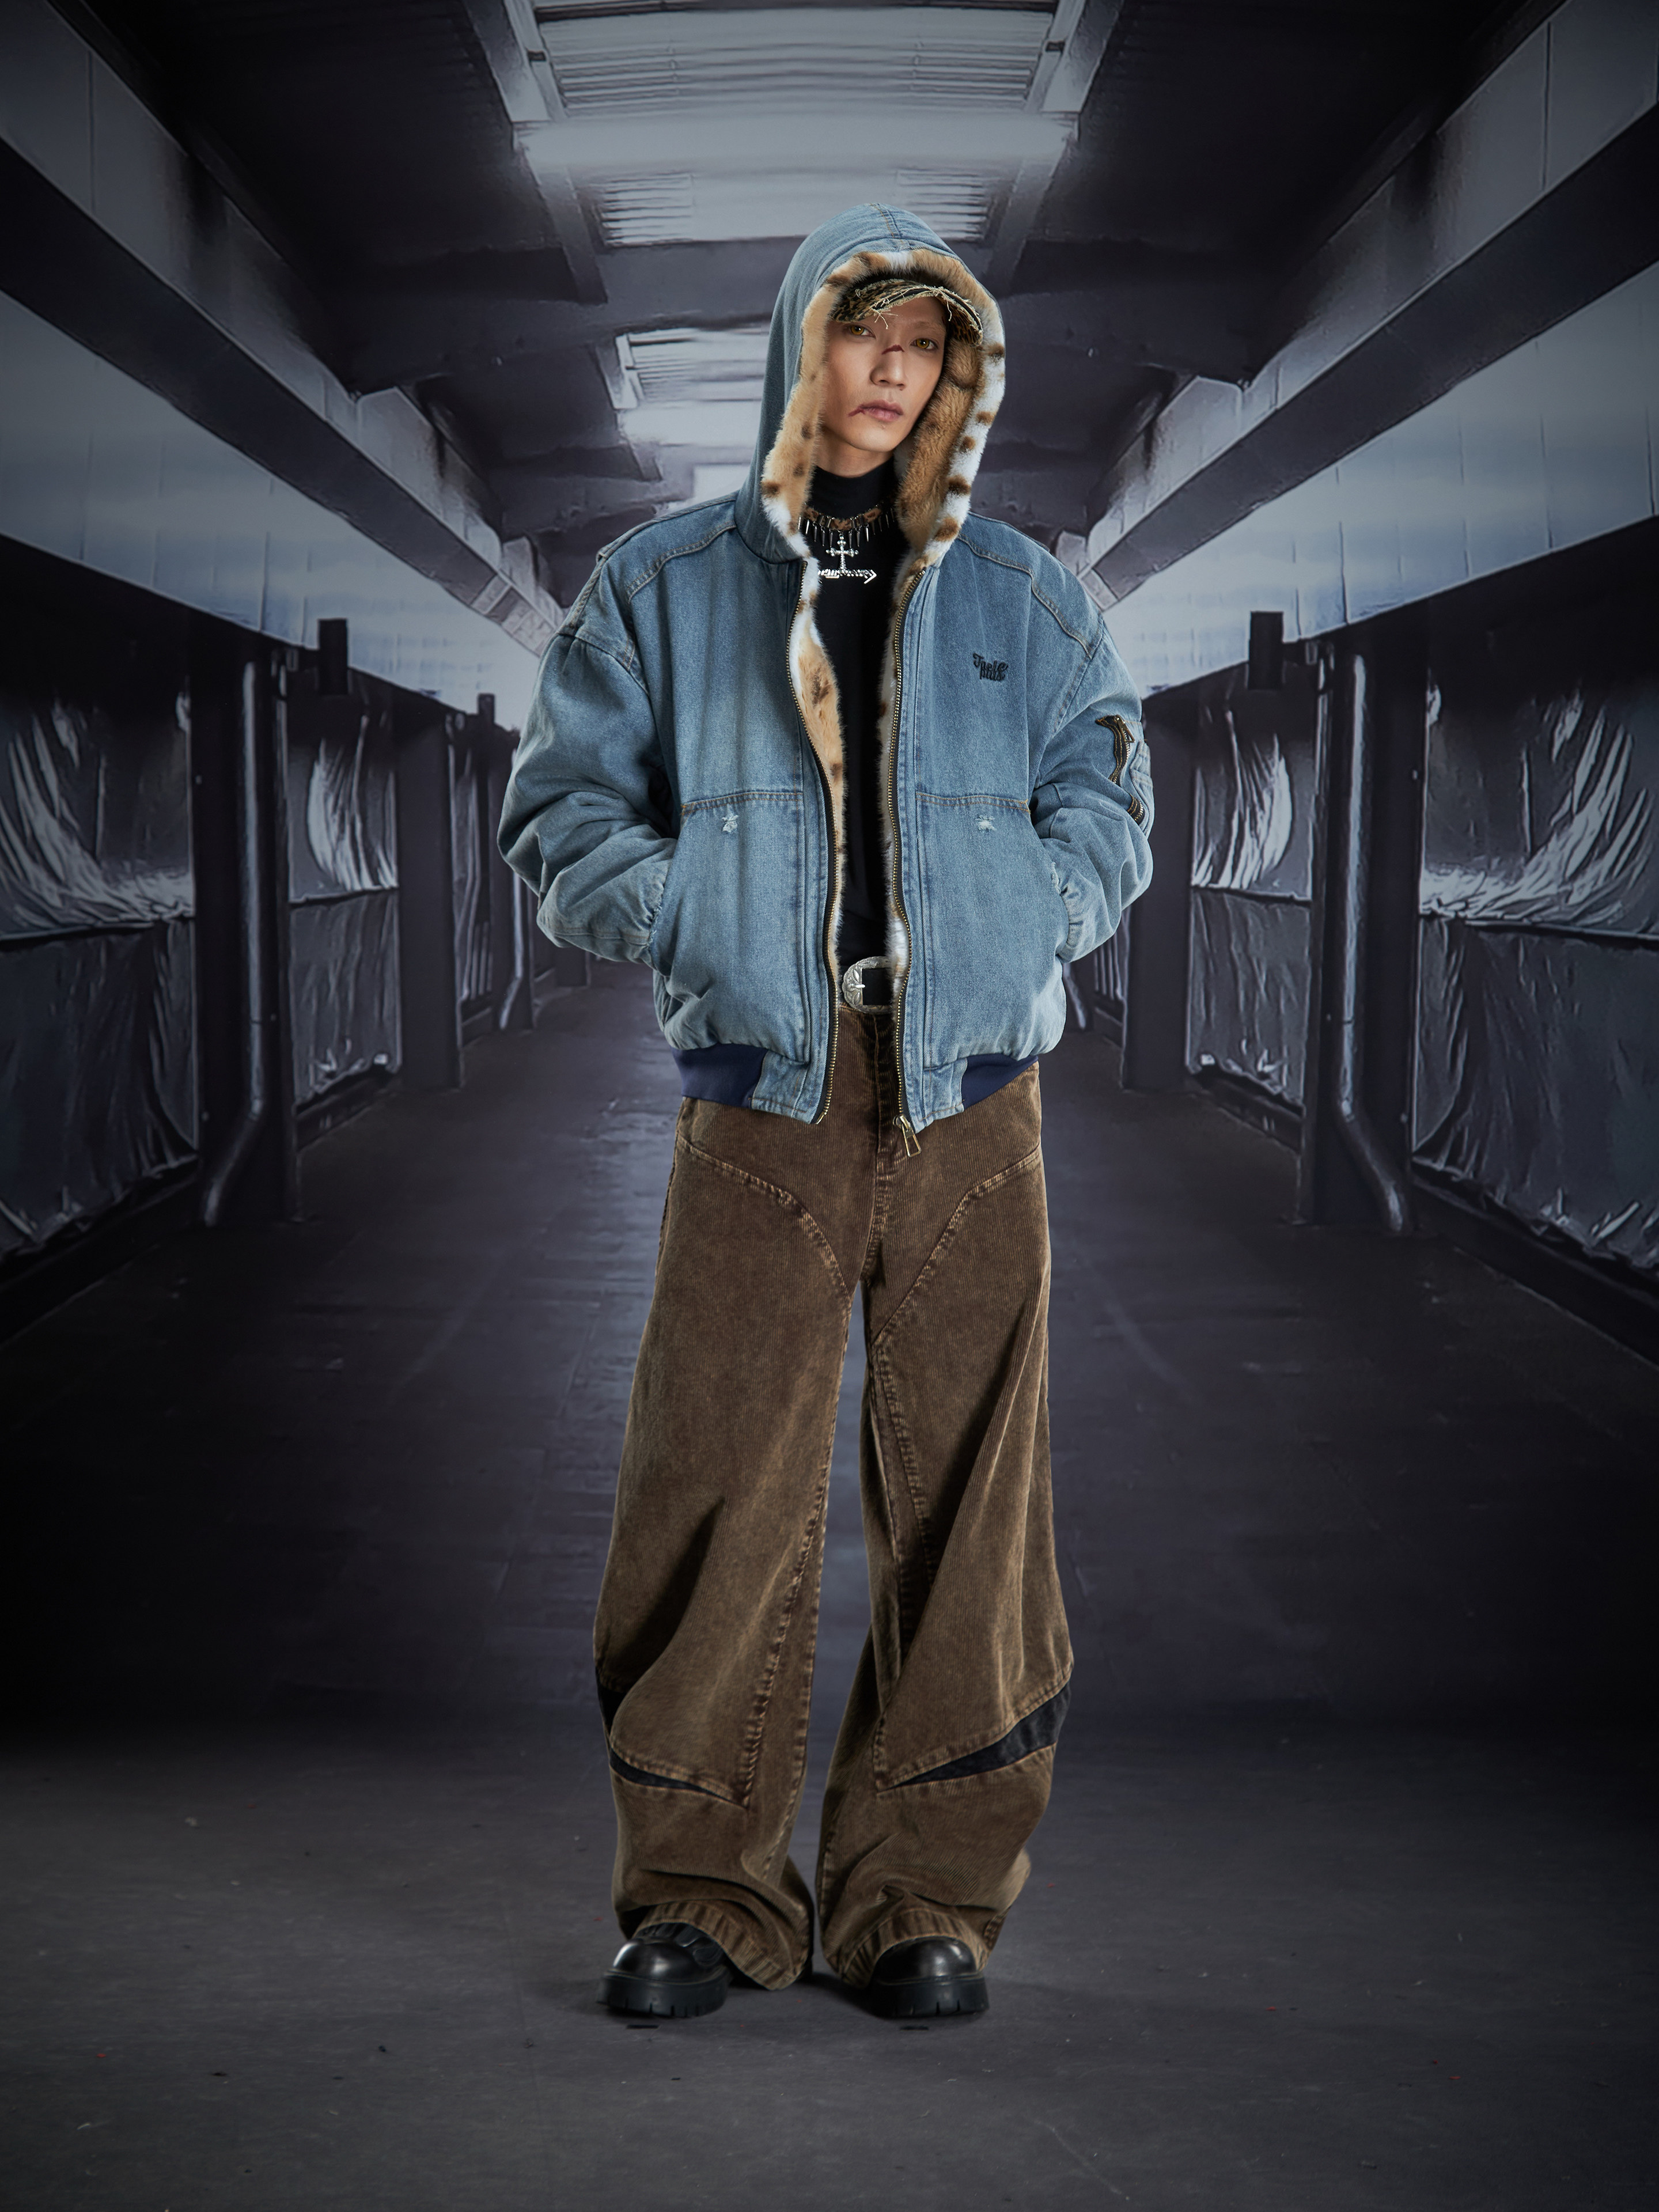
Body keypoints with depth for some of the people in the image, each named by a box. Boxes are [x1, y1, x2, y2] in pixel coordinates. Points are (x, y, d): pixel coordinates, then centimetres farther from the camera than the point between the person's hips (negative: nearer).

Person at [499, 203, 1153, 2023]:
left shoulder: (1024, 602, 14)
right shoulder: (662, 588, 11)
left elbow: (1107, 811, 16)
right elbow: (561, 809, 9)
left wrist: (1010, 921, -2)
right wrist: (695, 926, -7)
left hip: (969, 1105, 1)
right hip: (759, 1104, -1)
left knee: (962, 1497, 1)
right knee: (717, 1497, -3)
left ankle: (924, 1894, 13)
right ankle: (701, 1892, 12)